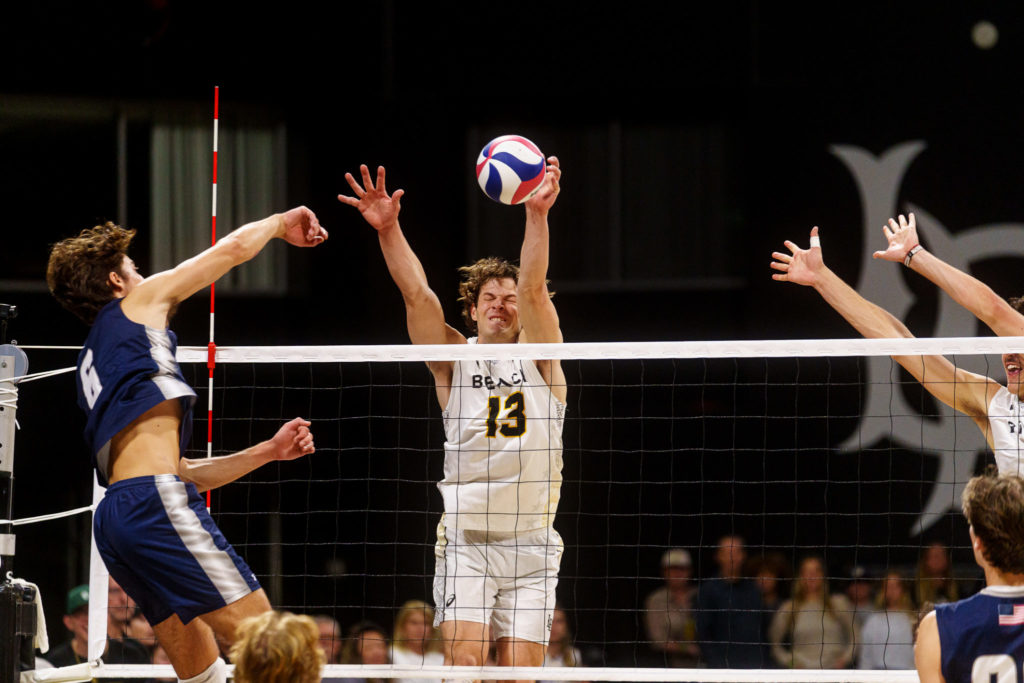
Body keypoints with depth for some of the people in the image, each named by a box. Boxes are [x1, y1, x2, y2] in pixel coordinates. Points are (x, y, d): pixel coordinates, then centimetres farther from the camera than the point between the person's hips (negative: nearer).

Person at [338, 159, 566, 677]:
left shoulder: (538, 356, 7)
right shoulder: (455, 359, 7)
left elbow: (534, 290, -9)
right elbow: (417, 295, -7)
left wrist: (537, 213, -25)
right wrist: (388, 229, -22)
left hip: (531, 543, 0)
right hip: (465, 537, 0)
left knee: (522, 669, -4)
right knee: (463, 656, -17)